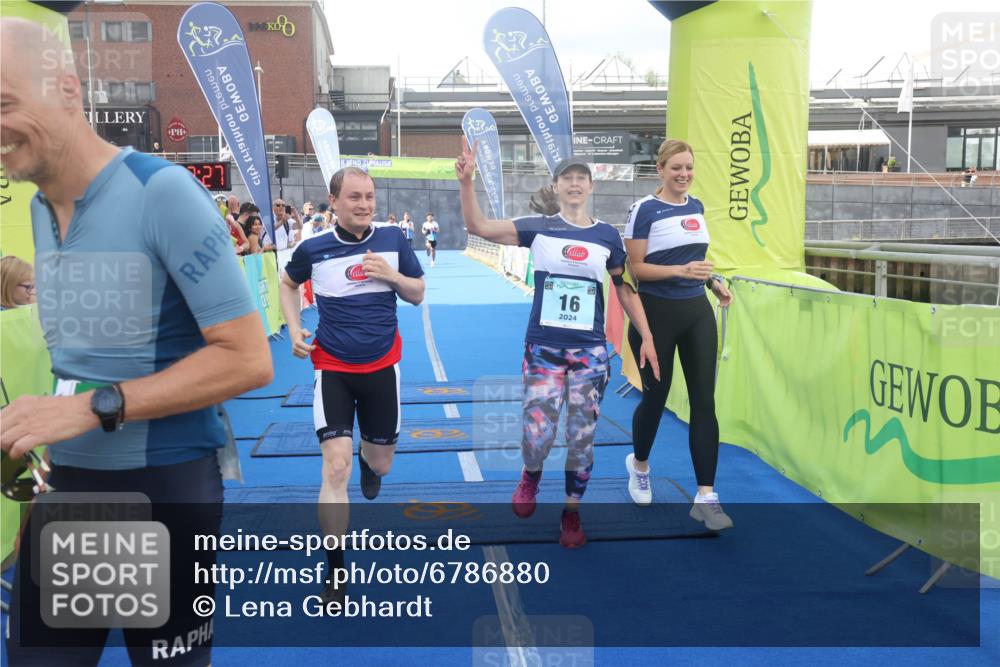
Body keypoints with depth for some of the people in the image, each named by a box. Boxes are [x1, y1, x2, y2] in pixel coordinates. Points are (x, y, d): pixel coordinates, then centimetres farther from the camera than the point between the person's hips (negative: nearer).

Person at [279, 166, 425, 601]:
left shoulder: (392, 240, -4)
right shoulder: (313, 248, -7)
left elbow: (418, 295, 4)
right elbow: (288, 284, 14)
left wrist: (392, 276, -16)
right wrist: (294, 329, -1)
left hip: (381, 365, 2)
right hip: (332, 368, -2)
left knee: (381, 464, 14)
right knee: (335, 469, -13)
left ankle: (368, 460, 56)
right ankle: (335, 573, 0)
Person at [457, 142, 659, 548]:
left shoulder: (608, 235, 3)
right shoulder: (539, 227, -1)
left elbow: (625, 289, 11)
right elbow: (478, 227, -7)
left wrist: (646, 337, 7)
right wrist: (466, 180, -20)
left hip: (590, 353, 1)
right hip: (543, 349, -1)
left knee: (581, 439, 5)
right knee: (536, 438, -8)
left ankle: (572, 515, 26)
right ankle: (531, 476, 29)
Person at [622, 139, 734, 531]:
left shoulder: (696, 207, 10)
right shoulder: (644, 209, -10)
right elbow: (636, 267, -14)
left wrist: (713, 282, 10)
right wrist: (680, 270, -25)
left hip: (697, 313, 5)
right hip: (658, 314, -5)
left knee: (704, 401, -2)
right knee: (655, 397, 7)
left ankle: (705, 497, 0)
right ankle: (638, 465, 38)